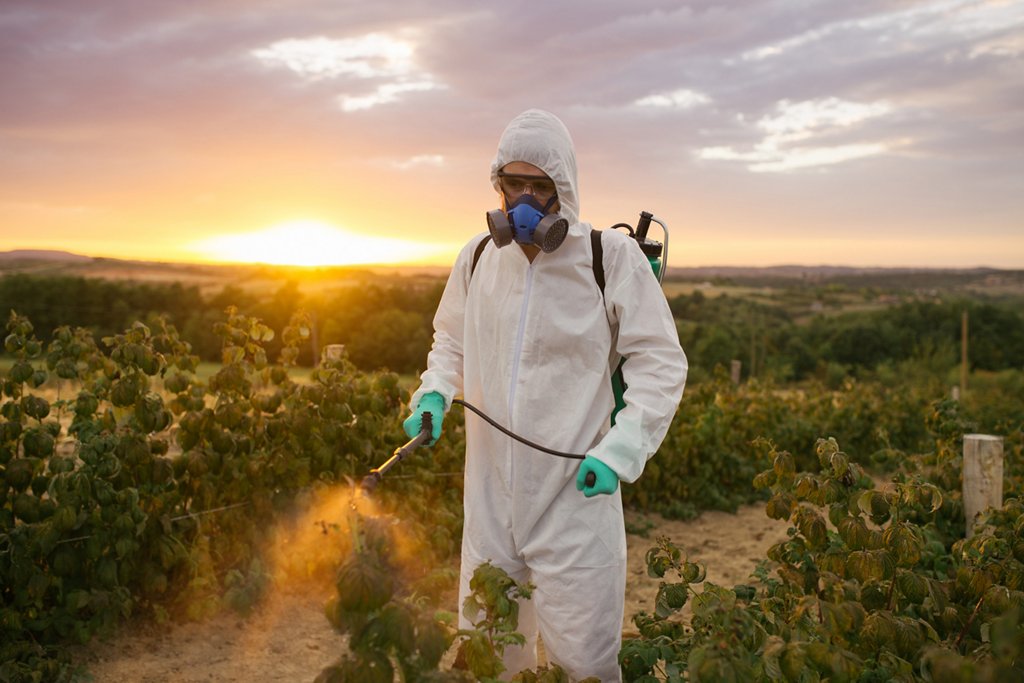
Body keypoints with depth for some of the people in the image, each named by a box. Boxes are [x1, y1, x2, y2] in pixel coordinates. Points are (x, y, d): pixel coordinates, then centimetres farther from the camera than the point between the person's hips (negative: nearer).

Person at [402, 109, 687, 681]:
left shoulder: (612, 257, -8)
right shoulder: (479, 257, 5)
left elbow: (661, 363, -5)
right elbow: (452, 340, 21)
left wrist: (621, 450, -16)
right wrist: (434, 394, 1)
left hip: (575, 491, -4)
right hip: (491, 491, 5)